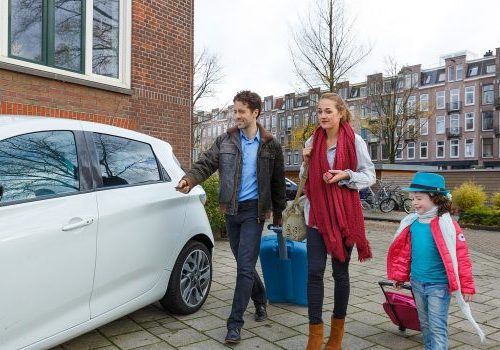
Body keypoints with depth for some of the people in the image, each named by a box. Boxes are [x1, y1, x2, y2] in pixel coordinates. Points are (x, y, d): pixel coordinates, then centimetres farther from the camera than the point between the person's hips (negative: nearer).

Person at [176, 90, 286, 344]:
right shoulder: (225, 140, 4)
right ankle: (260, 300, 39)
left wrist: (278, 214, 7)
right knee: (244, 263, 15)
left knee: (245, 266, -6)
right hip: (231, 210, 4)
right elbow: (207, 163, -5)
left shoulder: (270, 145, -1)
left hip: (254, 211, -3)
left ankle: (235, 322, 3)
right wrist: (190, 179, -25)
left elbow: (277, 182, 5)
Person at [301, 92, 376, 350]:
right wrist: (306, 163, -4)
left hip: (344, 214, -2)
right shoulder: (312, 142, 7)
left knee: (340, 271, 9)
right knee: (314, 271, -2)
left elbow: (369, 176, -2)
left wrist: (346, 175, -18)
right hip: (316, 214, 3)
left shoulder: (355, 141, -4)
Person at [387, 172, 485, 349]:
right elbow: (405, 252, 9)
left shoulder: (445, 224, -16)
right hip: (417, 282, 6)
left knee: (437, 327, 1)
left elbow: (461, 256, -14)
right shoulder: (411, 223, -1)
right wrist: (400, 275, 14)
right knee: (424, 323, 21)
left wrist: (467, 285, -13)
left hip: (438, 285, -6)